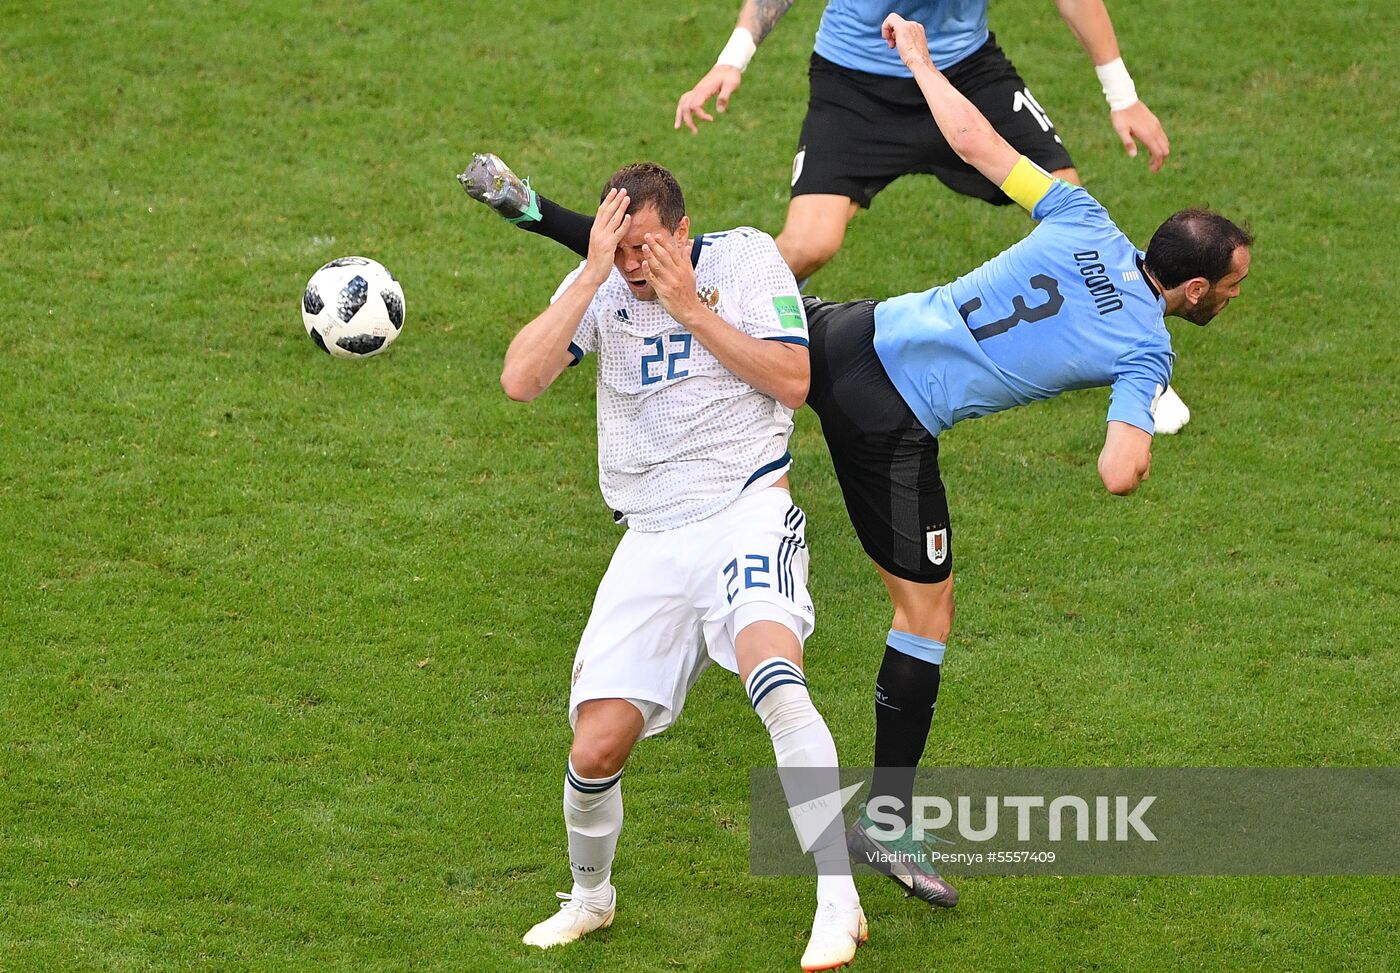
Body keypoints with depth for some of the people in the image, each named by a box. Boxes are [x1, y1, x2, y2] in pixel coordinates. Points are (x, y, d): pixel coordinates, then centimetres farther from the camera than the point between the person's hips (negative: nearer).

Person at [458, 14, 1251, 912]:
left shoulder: (1084, 223, 1)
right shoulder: (1145, 352, -12)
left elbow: (975, 143, 7)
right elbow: (1118, 476, -22)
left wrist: (917, 56, 23)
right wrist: (1137, 454, 2)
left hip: (851, 337, 5)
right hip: (895, 426, -5)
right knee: (926, 608, 6)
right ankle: (886, 818, 8)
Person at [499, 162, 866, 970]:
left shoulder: (745, 258, 1)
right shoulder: (597, 287, 5)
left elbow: (794, 382, -8)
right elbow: (520, 381, -10)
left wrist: (690, 307, -12)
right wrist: (593, 276, -16)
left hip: (747, 510, -3)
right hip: (654, 540, 3)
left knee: (771, 669, -32)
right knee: (596, 746, -6)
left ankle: (839, 903, -30)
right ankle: (590, 896, 26)